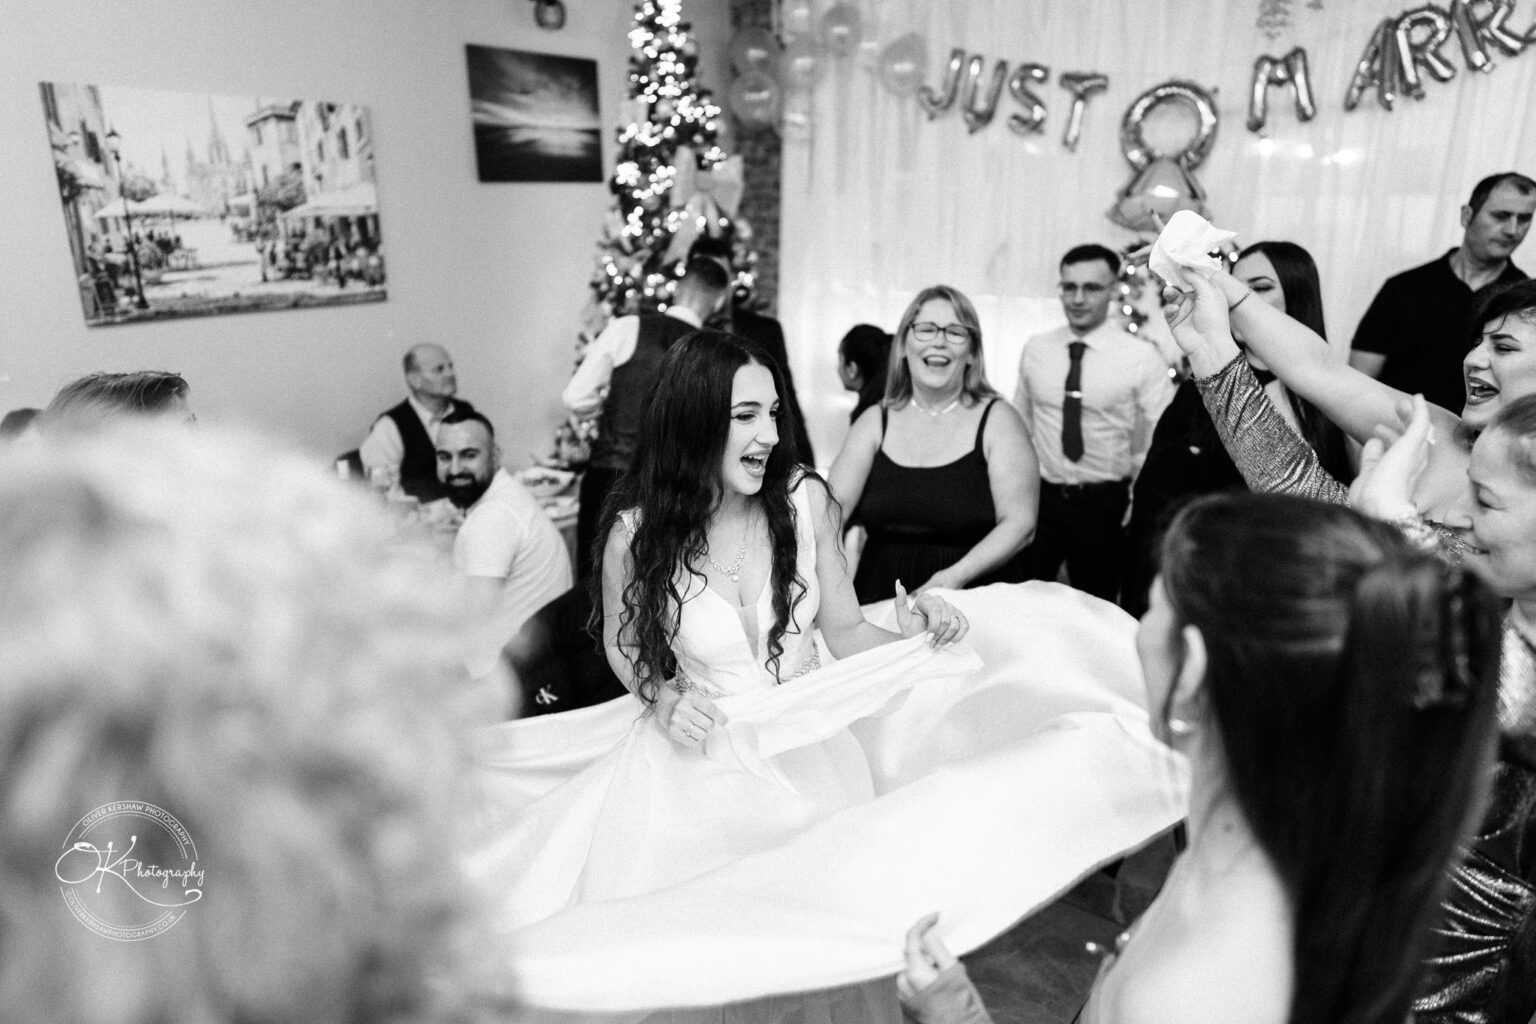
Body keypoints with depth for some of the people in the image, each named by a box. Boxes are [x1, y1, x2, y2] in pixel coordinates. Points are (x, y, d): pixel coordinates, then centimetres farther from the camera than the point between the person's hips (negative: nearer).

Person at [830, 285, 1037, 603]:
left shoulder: (997, 420, 1)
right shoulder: (874, 422, 8)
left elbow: (1018, 523, -3)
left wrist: (957, 576, -16)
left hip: (977, 598, -2)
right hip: (881, 598, 2)